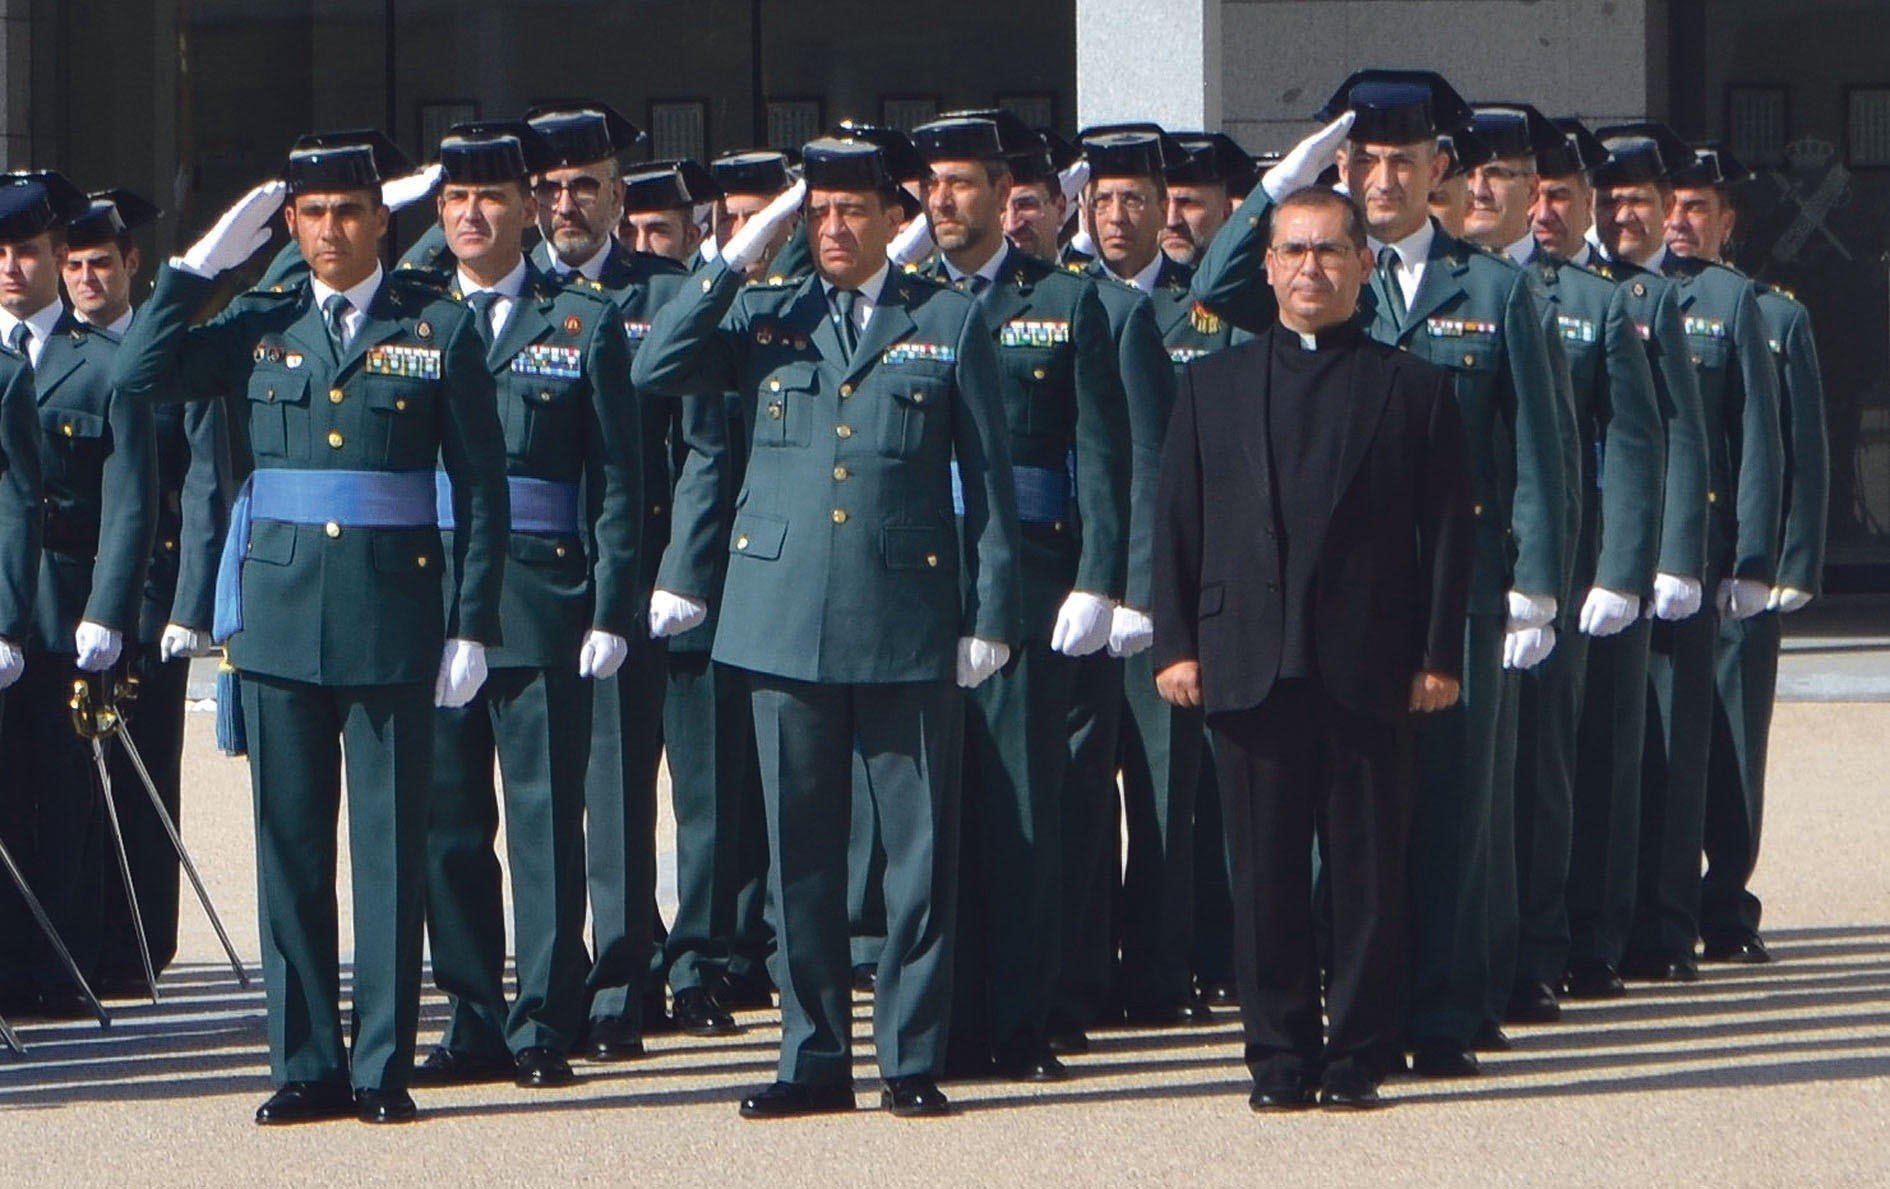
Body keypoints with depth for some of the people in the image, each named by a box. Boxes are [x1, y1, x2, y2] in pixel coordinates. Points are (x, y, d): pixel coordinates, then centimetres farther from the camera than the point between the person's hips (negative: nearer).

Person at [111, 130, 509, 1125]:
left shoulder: (440, 331, 2)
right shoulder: (257, 326, 9)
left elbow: (481, 485, 1)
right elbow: (138, 378, -5)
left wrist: (472, 625, -5)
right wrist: (201, 263, -4)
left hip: (393, 620, -2)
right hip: (279, 616, 2)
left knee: (390, 845, 1)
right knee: (289, 845, 5)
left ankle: (384, 1066, 7)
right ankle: (306, 1063, 11)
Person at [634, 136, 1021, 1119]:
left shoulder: (951, 324, 6)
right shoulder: (764, 321, 11)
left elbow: (988, 476, 6)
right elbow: (655, 372, -4)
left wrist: (990, 616, -1)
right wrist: (738, 254, -5)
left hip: (909, 624, -2)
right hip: (784, 622, 2)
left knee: (918, 848, 1)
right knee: (798, 851, 5)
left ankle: (912, 1059, 8)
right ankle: (814, 1059, 12)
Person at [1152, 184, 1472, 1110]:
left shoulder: (1413, 387, 8)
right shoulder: (1212, 384, 13)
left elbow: (1447, 531, 4)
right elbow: (1177, 523, 11)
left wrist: (1438, 655, -3)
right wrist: (1176, 643, 1)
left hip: (1369, 674, -1)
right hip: (1248, 669, 1)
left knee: (1368, 871, 0)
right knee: (1265, 872, 2)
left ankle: (1357, 1057, 7)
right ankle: (1279, 1057, 8)